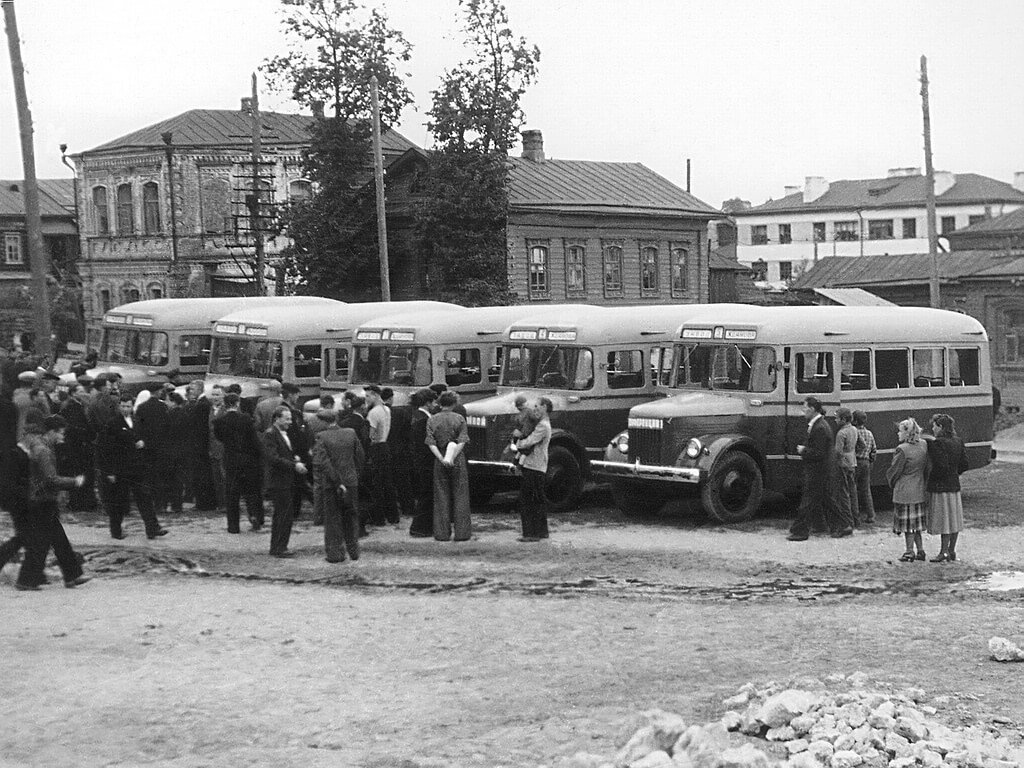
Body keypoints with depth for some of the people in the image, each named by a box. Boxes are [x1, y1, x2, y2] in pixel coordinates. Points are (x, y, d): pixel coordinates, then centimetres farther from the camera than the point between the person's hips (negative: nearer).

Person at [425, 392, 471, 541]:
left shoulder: (432, 420, 1)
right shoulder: (459, 419, -2)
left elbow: (431, 443, -7)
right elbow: (462, 442, -10)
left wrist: (441, 459, -12)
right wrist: (453, 457, -14)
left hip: (440, 460, 1)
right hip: (458, 460, -1)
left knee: (441, 497, 8)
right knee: (460, 496, 5)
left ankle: (442, 533, 6)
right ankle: (461, 533, 3)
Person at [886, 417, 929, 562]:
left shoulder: (902, 449, -19)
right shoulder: (923, 447, 3)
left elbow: (894, 471, -11)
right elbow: (926, 467, 12)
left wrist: (892, 483, 7)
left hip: (904, 492, -7)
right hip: (919, 491, 7)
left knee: (907, 523, 1)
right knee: (916, 523, 15)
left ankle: (909, 553, 6)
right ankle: (920, 550, 17)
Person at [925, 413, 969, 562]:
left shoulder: (937, 443, -17)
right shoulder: (958, 442, 8)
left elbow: (941, 466, -23)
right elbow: (964, 465, 9)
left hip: (941, 487, -8)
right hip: (955, 486, 8)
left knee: (943, 520, -2)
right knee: (954, 520, 12)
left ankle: (944, 553, 2)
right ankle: (951, 551, 20)